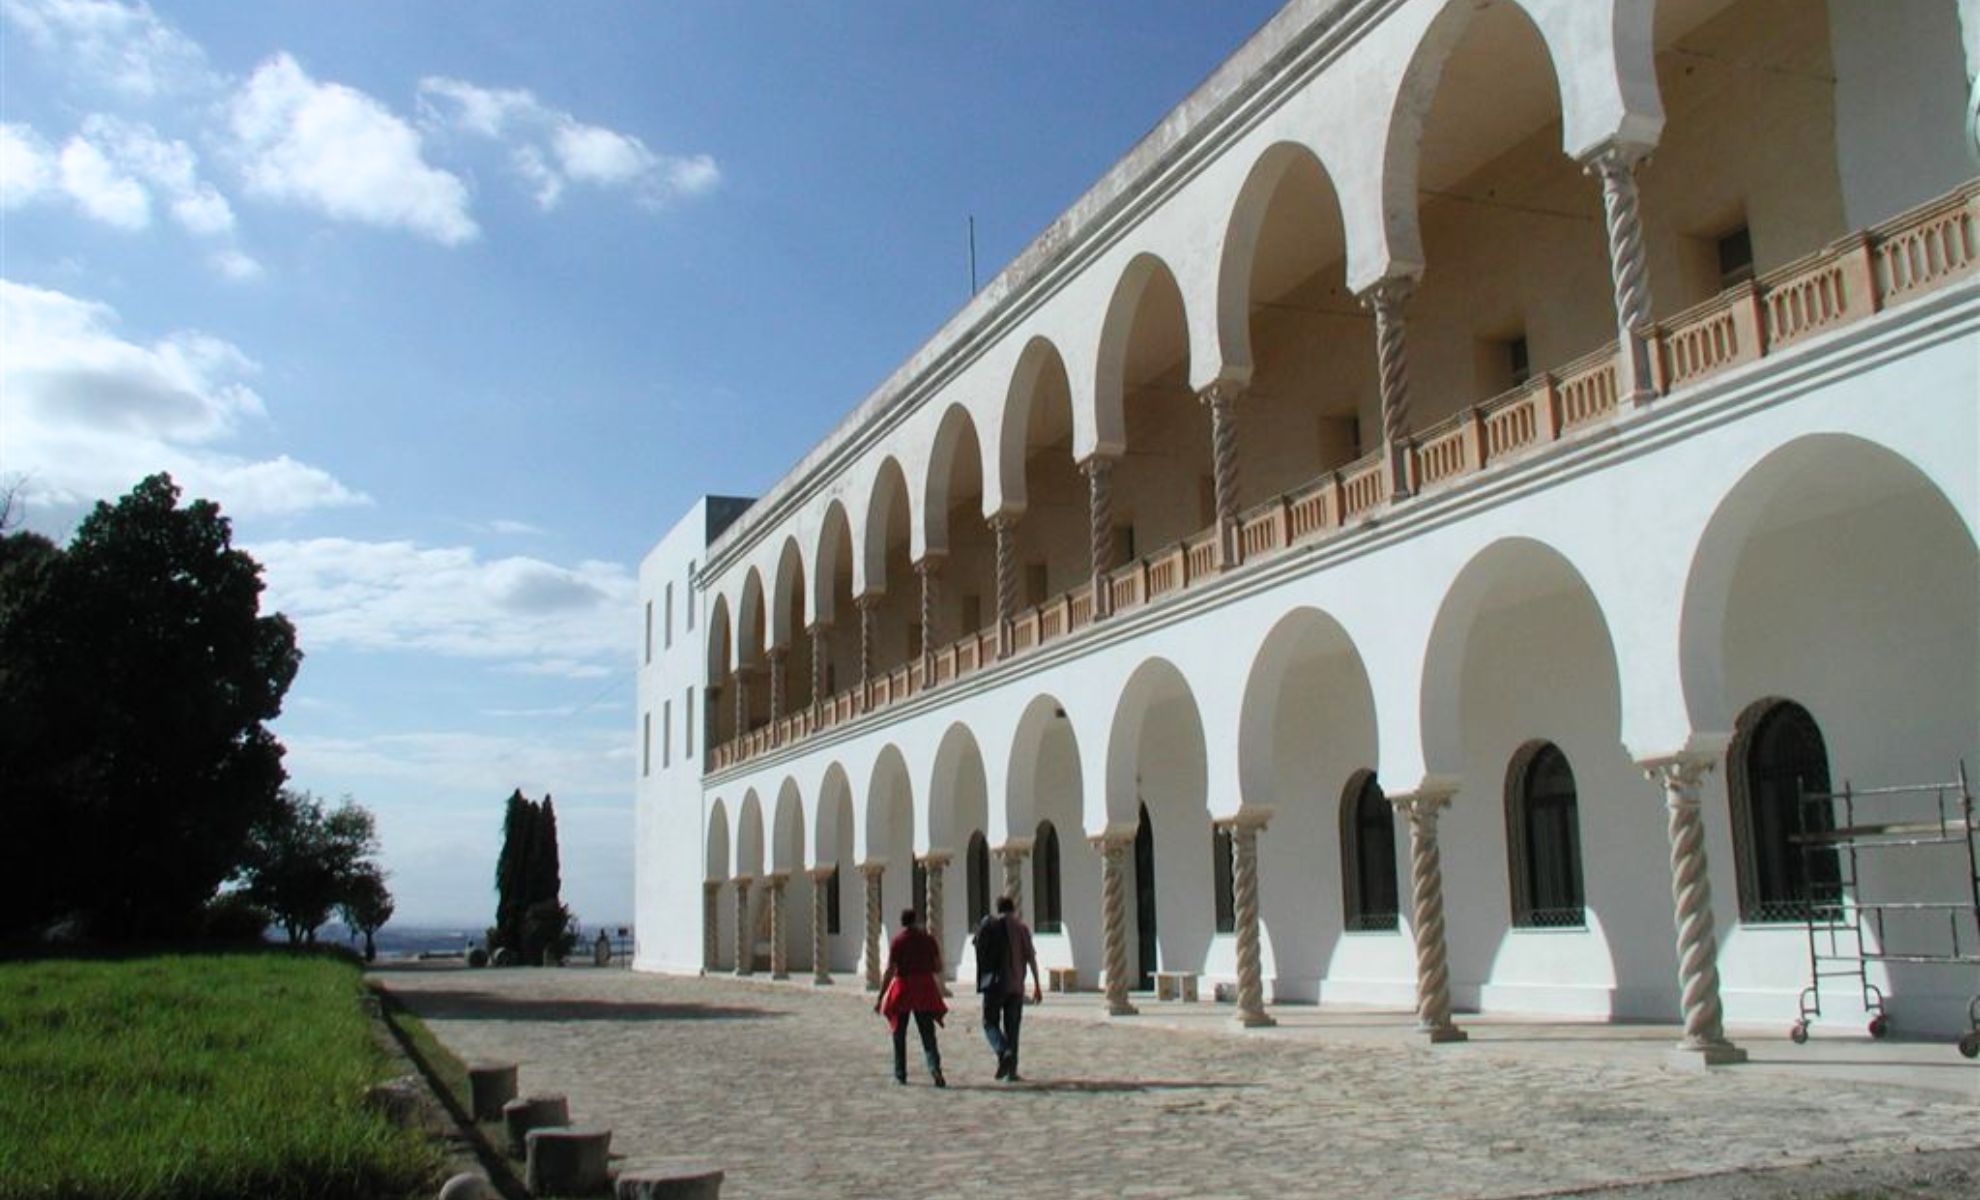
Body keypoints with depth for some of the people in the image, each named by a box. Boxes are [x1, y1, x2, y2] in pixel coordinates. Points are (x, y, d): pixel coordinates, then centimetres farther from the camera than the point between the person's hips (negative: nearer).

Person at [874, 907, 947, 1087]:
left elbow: (889, 971, -11)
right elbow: (938, 968, 5)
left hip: (903, 988, -2)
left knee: (899, 1035, 13)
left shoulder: (897, 941, -7)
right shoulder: (928, 940, 1)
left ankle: (900, 1075, 16)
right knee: (928, 1035, 3)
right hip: (925, 989, 2)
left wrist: (880, 998, -9)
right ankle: (935, 1068, -18)